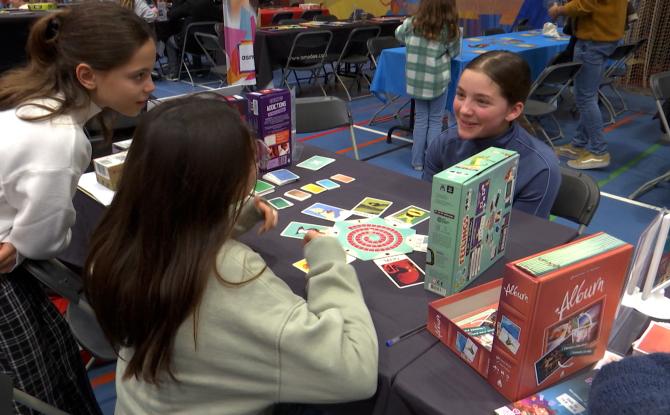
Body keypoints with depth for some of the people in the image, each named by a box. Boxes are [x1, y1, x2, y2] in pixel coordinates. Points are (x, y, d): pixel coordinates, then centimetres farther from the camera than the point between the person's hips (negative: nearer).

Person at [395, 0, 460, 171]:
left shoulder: (412, 24, -2)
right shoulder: (450, 30, -10)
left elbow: (398, 34, 18)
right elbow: (454, 53, 4)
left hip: (416, 80, 3)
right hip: (437, 81, -3)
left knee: (420, 119, 13)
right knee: (435, 120, 10)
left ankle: (418, 161, 17)